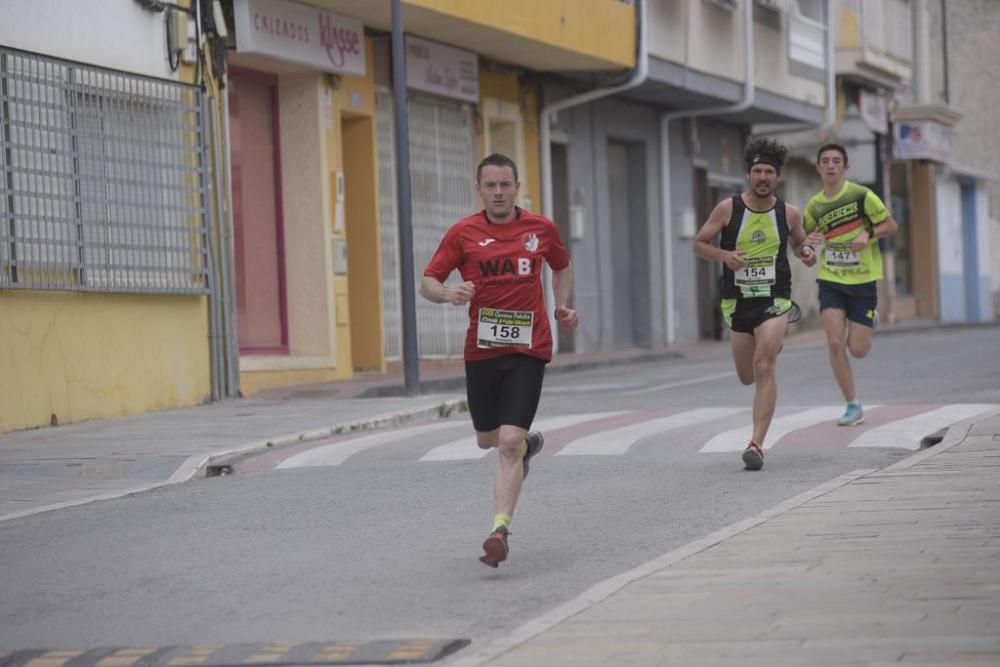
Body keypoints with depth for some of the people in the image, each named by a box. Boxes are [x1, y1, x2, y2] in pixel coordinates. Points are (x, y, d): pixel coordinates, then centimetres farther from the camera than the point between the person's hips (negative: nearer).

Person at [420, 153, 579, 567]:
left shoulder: (541, 229, 3)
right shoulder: (463, 233, -1)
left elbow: (562, 266, 24)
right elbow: (427, 283, 0)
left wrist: (562, 306, 9)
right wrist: (448, 294, -22)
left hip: (528, 350, -2)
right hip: (481, 350, 2)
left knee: (508, 443, -15)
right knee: (487, 439, 17)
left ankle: (500, 531, -17)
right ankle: (528, 443, 52)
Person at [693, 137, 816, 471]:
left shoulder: (789, 213, 0)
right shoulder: (728, 209, -4)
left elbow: (799, 242, 18)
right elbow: (699, 244, 3)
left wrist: (806, 253, -5)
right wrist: (724, 255, -16)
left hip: (774, 301, -2)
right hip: (738, 302, 2)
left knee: (763, 368, -20)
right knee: (747, 377, 14)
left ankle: (757, 443, -22)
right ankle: (773, 348, 54)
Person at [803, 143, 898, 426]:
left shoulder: (861, 195, -9)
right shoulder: (814, 206, 2)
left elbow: (891, 225, -3)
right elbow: (806, 238, 17)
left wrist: (868, 234, -21)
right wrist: (811, 241, -7)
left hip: (862, 280, -2)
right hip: (831, 280, 2)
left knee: (858, 350, -2)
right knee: (835, 343, -13)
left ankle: (871, 317, 35)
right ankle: (853, 406, 1)